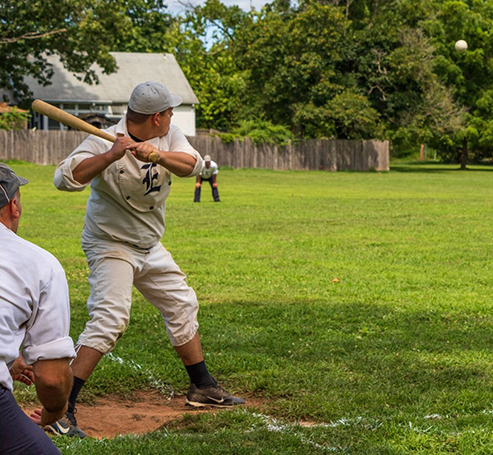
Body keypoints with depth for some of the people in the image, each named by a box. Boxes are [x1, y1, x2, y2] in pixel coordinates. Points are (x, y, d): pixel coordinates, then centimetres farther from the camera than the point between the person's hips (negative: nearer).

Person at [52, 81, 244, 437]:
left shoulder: (168, 136, -4)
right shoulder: (104, 143, -23)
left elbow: (193, 165, -20)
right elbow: (65, 178, -35)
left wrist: (159, 154, -39)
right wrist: (110, 156, -46)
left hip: (150, 247, 8)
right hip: (110, 245, -8)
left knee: (183, 307, 15)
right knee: (110, 319, -22)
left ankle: (202, 388, 31)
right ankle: (61, 406, -21)